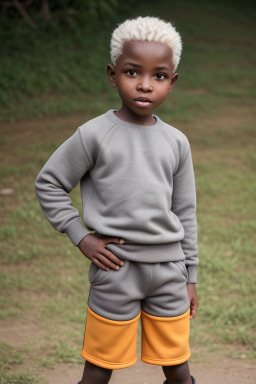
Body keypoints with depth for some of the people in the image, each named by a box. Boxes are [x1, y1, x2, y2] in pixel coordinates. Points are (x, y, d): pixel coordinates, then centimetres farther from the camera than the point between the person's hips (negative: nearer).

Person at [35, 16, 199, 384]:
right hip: (116, 270, -3)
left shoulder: (176, 143, 5)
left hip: (168, 269, 3)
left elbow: (185, 211, 12)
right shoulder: (94, 136, -7)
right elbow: (48, 183, 1)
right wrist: (81, 237, -6)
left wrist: (190, 276, 12)